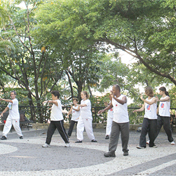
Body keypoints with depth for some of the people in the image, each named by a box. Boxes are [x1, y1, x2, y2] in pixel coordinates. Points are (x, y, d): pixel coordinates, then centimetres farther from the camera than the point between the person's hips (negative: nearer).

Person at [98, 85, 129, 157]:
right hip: (115, 121, 5)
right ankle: (111, 151, -11)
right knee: (113, 136, -7)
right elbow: (111, 105, 28)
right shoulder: (113, 98, 9)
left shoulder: (123, 97, -10)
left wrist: (115, 97, -51)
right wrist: (103, 110, 13)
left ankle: (125, 150, 24)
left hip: (124, 121, -5)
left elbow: (122, 102, -35)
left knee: (125, 137, 6)